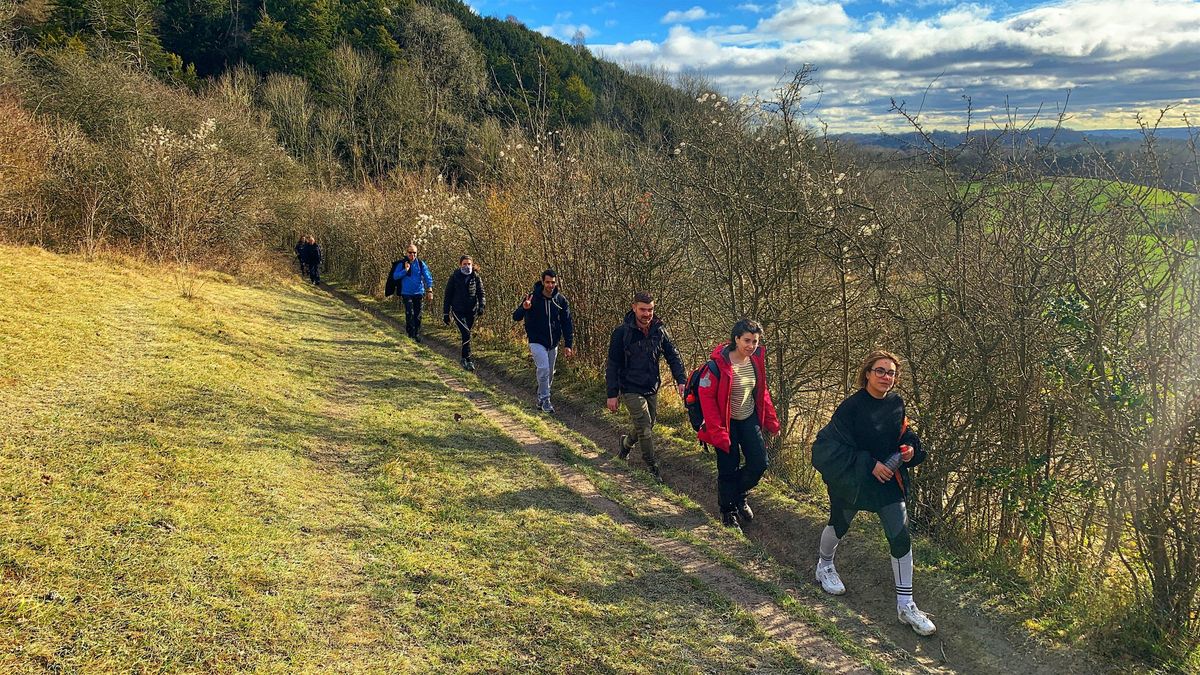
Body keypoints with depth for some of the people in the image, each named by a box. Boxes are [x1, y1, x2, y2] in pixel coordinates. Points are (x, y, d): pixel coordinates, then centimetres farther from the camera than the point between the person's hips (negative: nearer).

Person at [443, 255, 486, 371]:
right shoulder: (454, 277, -3)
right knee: (466, 334, -16)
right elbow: (447, 296, 1)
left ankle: (465, 358, 27)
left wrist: (481, 306, -14)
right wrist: (445, 313, 0)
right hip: (458, 311, -3)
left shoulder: (476, 277, 3)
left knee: (466, 334, 12)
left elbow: (481, 293, 4)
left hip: (472, 311, 3)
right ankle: (467, 360, -11)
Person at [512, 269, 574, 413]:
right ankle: (545, 401, -6)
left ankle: (541, 398, 35)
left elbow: (567, 324, 3)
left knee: (549, 374, 14)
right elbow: (515, 317, -11)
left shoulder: (561, 300, -2)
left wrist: (568, 345, -3)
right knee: (543, 369, -20)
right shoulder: (533, 297, -11)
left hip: (553, 344, 4)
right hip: (537, 342, -4)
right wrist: (524, 308, -34)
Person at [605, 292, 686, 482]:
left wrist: (681, 380, -15)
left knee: (647, 426, 17)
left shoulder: (660, 330, -3)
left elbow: (673, 356, 0)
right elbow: (613, 365, -10)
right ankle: (652, 466, 6)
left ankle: (627, 442, 47)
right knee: (645, 427, -10)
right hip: (631, 389, -5)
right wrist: (612, 394, -11)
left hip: (652, 389, 5)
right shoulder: (622, 332, -14)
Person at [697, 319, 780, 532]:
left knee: (759, 463, 1)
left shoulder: (757, 360, -4)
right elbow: (706, 396, -20)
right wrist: (717, 431, -23)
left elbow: (762, 392, 9)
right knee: (729, 469, 2)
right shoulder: (719, 363, -23)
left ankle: (739, 495, 30)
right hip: (726, 423, -5)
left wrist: (771, 421, 7)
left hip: (749, 419, 5)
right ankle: (728, 513, 24)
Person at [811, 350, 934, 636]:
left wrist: (911, 448, -9)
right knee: (839, 525, 18)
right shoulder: (852, 406, -20)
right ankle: (825, 566, 51)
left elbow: (904, 433, 12)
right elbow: (838, 445, -19)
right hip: (852, 480, -4)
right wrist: (871, 464, -24)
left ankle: (905, 605, 9)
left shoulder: (897, 403, -4)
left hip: (889, 479, 4)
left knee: (901, 536, -2)